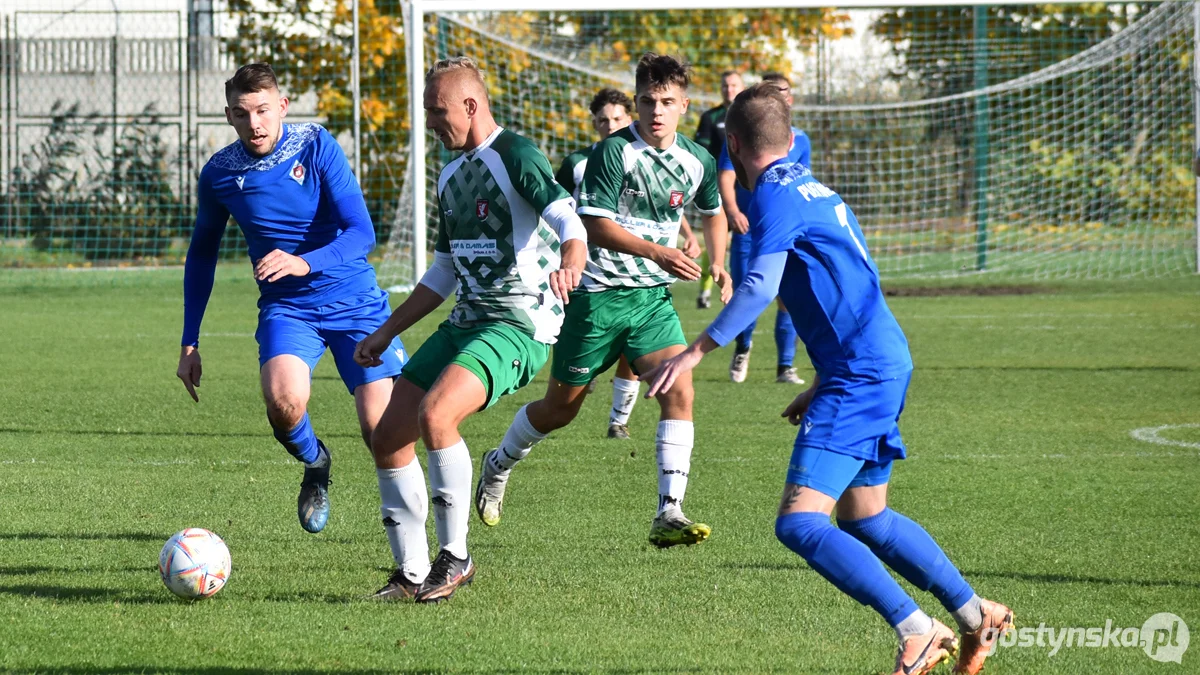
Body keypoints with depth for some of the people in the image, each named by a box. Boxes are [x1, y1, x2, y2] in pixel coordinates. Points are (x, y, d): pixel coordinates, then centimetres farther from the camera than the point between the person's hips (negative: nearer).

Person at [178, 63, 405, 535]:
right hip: (286, 307, 1)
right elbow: (202, 253, 13)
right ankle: (315, 465, 6)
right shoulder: (219, 174, -3)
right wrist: (189, 344, 11)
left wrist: (305, 263, -35)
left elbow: (361, 234, -17)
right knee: (284, 401, -29)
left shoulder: (316, 147, -12)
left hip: (354, 300, -1)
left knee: (379, 427, -14)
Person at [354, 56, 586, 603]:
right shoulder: (451, 177, 17)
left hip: (519, 326, -9)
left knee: (434, 416, -29)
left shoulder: (515, 157, -11)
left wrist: (569, 264, -48)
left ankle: (455, 558, -14)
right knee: (388, 439, 1)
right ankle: (412, 573, 11)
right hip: (465, 322, 9)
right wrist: (387, 332, 25)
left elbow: (569, 223, -26)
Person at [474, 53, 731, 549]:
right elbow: (596, 224, -22)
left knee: (679, 393, -17)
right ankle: (498, 466, 37)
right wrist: (658, 252, -32)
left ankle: (669, 515, -18)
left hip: (653, 296, 4)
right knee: (561, 406, 9)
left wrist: (718, 265, 9)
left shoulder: (697, 161, 3)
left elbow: (713, 212, 24)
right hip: (597, 296, -4)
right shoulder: (614, 152, -15)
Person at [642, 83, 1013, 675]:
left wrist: (695, 352, -27)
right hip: (885, 364, 10)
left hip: (859, 377, -10)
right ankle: (977, 616, 28)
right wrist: (821, 385, 31)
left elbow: (760, 287, -25)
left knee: (799, 523, -14)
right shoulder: (815, 190, 19)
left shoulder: (774, 195, -10)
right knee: (865, 520, 22)